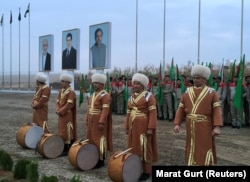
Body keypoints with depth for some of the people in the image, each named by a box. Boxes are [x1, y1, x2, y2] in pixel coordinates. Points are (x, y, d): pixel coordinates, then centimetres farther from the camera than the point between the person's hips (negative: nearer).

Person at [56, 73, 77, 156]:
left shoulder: (71, 92, -12)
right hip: (61, 115, 8)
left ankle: (68, 150, 2)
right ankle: (64, 149, 20)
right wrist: (57, 110, -5)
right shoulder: (61, 91, 14)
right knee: (62, 132, 12)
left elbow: (69, 104, -19)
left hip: (67, 115, -8)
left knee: (67, 132, -4)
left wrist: (61, 111, -18)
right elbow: (57, 102, 12)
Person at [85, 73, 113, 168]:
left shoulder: (105, 95, -13)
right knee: (92, 139, 14)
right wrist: (87, 120, 16)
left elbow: (105, 110, -20)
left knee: (99, 140, -3)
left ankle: (101, 161, 5)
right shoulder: (92, 95, 15)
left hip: (99, 122, -9)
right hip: (92, 122, 9)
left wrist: (101, 122, -26)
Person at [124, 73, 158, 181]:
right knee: (134, 147, 12)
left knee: (144, 148, -1)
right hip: (133, 126, 7)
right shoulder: (131, 97, 13)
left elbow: (153, 113, -13)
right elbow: (128, 113, 15)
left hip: (144, 126, -7)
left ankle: (146, 171, 8)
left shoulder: (149, 96, -8)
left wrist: (150, 128, -19)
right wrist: (127, 127, 11)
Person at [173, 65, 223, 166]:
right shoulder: (187, 93, 8)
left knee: (204, 150, 1)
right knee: (192, 149, 13)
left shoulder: (212, 93, -1)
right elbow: (181, 109, 5)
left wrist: (217, 127, -18)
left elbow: (217, 110, -8)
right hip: (191, 127, 3)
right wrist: (177, 124, -5)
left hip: (205, 128, -3)